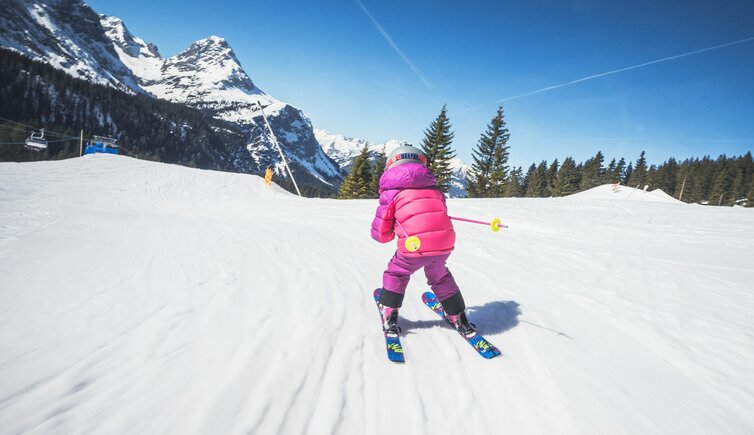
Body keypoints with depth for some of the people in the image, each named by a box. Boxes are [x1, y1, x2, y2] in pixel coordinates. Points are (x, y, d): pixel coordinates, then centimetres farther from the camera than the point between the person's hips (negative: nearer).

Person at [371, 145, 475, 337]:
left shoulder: (391, 193, 8)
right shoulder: (434, 189, 20)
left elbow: (380, 234, 7)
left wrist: (393, 232, 28)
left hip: (415, 247, -4)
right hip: (445, 244, 4)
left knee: (396, 274, 25)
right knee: (439, 276, 31)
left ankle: (389, 318, 24)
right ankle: (459, 319, 39)